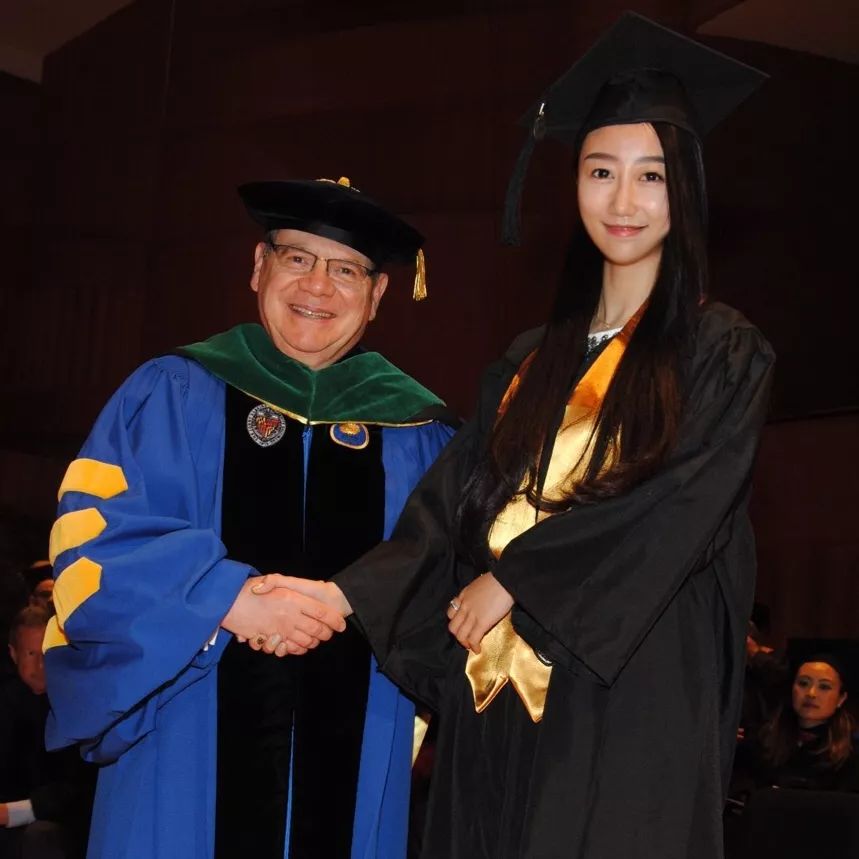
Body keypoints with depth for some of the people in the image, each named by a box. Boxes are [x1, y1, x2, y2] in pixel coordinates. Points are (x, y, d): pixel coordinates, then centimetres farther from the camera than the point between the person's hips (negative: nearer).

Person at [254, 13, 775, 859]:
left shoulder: (723, 353, 1)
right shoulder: (532, 362, 14)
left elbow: (672, 512, -11)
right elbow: (454, 503, 7)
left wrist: (511, 581, -11)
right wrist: (349, 592, -7)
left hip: (629, 688, -4)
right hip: (502, 685, 4)